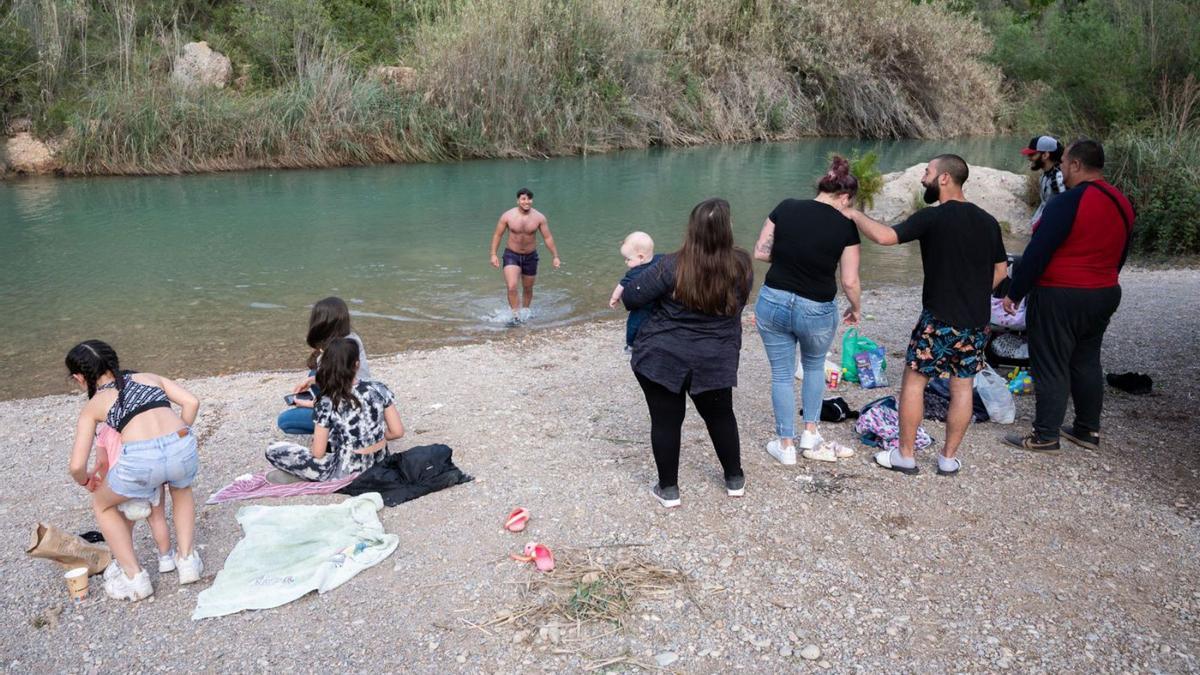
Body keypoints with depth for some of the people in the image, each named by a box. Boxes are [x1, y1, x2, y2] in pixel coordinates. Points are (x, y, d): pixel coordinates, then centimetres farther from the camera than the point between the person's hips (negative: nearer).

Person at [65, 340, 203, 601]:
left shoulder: (92, 407, 22)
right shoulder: (150, 377, 29)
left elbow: (77, 466, 15)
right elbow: (191, 402, 16)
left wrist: (85, 480, 37)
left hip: (140, 459, -3)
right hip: (183, 447, 3)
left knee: (102, 504, 31)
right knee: (182, 489, 40)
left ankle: (134, 578, 26)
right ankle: (187, 560, 30)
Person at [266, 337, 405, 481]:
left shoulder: (326, 403, -17)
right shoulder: (379, 389, -9)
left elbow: (318, 453, -13)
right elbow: (397, 431, -4)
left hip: (348, 473, -4)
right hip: (378, 462, 4)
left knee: (273, 451, 2)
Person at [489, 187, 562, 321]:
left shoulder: (539, 217, -10)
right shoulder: (507, 216, -12)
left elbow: (548, 238, -3)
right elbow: (497, 235, -3)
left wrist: (555, 257, -5)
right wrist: (493, 255, -9)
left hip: (530, 256, 2)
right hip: (511, 255, -2)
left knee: (528, 289, 16)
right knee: (512, 287, -20)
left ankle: (525, 312, 39)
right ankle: (516, 315, -10)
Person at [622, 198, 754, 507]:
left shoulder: (674, 266, -18)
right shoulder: (742, 266, -6)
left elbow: (630, 297, -12)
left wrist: (627, 294, 9)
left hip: (662, 357, -3)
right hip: (715, 362, 3)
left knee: (666, 421, 11)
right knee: (720, 416, 22)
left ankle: (668, 489, 21)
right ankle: (735, 480, 35)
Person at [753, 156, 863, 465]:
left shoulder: (786, 208, -3)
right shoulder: (845, 225, -8)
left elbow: (760, 252, -1)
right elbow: (850, 280, -6)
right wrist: (856, 309, 12)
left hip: (773, 303, 1)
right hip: (816, 311, -1)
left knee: (782, 374, 15)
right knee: (814, 365, 28)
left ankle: (785, 445, 22)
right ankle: (810, 434, 27)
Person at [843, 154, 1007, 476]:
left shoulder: (933, 217, -14)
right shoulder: (988, 221, 7)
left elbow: (885, 236, -24)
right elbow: (1001, 270, 14)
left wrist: (855, 215, -9)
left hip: (940, 319, -6)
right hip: (977, 320, 6)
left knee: (913, 382, 7)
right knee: (963, 388, 12)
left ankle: (905, 456, 14)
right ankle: (948, 459, 20)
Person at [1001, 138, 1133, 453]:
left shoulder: (1068, 203, -20)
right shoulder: (1121, 204, 7)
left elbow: (1036, 253, -20)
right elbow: (1119, 255, 17)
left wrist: (1014, 293, -12)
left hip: (1060, 298, -8)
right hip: (1105, 295, 8)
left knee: (1050, 366, -1)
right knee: (1086, 362, 18)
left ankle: (1045, 436, 5)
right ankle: (1088, 430, 25)